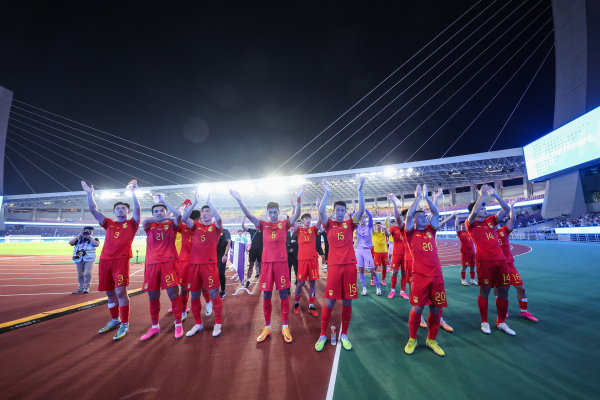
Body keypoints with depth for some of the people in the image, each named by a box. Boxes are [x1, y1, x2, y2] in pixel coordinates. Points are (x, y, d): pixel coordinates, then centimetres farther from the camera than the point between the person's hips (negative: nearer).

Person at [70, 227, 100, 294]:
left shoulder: (94, 239, 8)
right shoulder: (78, 239, 15)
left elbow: (97, 244, -12)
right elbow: (70, 242, 0)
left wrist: (90, 237, -9)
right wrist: (78, 236, -4)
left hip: (89, 259, -3)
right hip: (78, 260, 3)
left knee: (87, 273, -11)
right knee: (80, 274, 10)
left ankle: (86, 288, 1)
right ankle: (81, 288, 22)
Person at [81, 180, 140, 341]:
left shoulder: (132, 223, 6)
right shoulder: (109, 223, 18)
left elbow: (137, 208, -10)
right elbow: (93, 210, 13)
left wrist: (133, 192, -18)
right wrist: (90, 193, 4)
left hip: (121, 260, -5)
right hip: (105, 260, 5)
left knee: (120, 291, -10)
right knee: (110, 293, 13)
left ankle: (124, 324, 2)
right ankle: (115, 320, 30)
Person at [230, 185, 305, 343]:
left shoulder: (285, 224, 2)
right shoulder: (263, 225, 6)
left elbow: (297, 215, -15)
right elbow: (248, 215, -5)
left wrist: (298, 198, -31)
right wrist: (239, 200, -18)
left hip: (281, 262, -2)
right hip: (266, 262, 2)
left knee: (283, 294, 6)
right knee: (266, 295, 9)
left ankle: (285, 327, 21)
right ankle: (267, 327, 26)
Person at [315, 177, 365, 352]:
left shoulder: (350, 224, 7)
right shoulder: (329, 224, 4)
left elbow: (361, 210, -7)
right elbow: (320, 211, -13)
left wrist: (360, 190, -14)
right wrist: (327, 192, -19)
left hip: (350, 265, 2)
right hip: (334, 266, -1)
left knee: (347, 302, 9)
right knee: (329, 302, 3)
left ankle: (344, 335, 27)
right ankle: (323, 335, 21)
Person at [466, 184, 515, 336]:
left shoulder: (490, 220, 13)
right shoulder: (471, 224, -2)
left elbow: (506, 209, 8)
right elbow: (474, 212, -22)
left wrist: (495, 195, -2)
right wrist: (482, 194, -16)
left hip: (500, 260, 6)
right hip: (485, 262, -5)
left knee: (504, 291, 10)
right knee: (484, 291, 3)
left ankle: (501, 322, 26)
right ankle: (484, 322, 18)